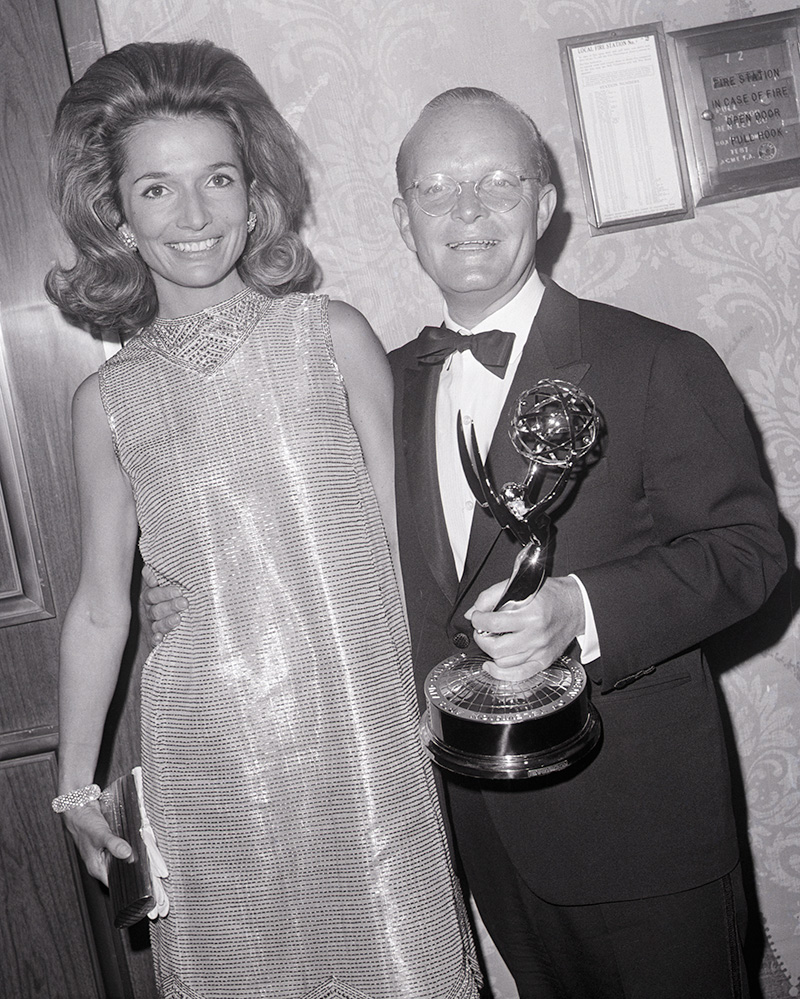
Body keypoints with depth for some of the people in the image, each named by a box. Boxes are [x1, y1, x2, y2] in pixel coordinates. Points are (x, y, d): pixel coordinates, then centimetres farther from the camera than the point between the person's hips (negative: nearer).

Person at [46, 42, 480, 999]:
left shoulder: (332, 336, -3)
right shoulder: (107, 400, 1)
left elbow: (404, 535, 1)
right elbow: (99, 605, 7)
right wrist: (75, 780, 11)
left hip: (359, 730, -1)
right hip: (208, 755, 1)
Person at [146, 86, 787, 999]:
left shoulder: (659, 364, -11)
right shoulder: (388, 383, 6)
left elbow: (747, 543, -13)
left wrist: (582, 610, -28)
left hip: (638, 815, -4)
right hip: (481, 813, 5)